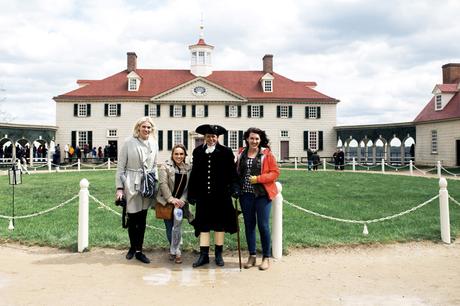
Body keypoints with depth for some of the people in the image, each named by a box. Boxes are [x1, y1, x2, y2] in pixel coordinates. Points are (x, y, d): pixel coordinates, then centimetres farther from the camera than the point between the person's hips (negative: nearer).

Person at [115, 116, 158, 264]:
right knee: (132, 218, 5)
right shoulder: (129, 142, -6)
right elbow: (120, 166, -4)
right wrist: (119, 187, -7)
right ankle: (132, 247, 27)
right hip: (131, 186, -3)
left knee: (142, 219, 8)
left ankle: (139, 251, 19)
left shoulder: (154, 143, 6)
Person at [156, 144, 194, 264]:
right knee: (169, 228, 4)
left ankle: (175, 251, -15)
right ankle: (173, 249, 31)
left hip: (180, 201, 0)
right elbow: (163, 184, -11)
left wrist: (182, 200, -12)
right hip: (166, 202, 0)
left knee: (178, 214, -26)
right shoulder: (165, 167, -3)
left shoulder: (189, 168, 4)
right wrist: (171, 199, -20)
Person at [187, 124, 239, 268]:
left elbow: (232, 173, -3)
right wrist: (191, 194, 5)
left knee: (219, 224, 8)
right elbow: (194, 174, 8)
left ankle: (218, 254, 20)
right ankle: (204, 255, 13)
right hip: (203, 195, 2)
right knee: (203, 224, 5)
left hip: (220, 195, -2)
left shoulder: (226, 152, -1)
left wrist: (234, 188, -17)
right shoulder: (198, 152, 6)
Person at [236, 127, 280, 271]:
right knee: (249, 225, 10)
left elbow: (275, 172, -5)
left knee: (263, 225, -2)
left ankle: (266, 257, 11)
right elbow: (237, 172, 17)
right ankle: (252, 256, 21)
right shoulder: (241, 154, 9)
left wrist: (259, 178, -16)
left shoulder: (267, 154, -2)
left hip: (262, 194, -4)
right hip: (246, 194, 4)